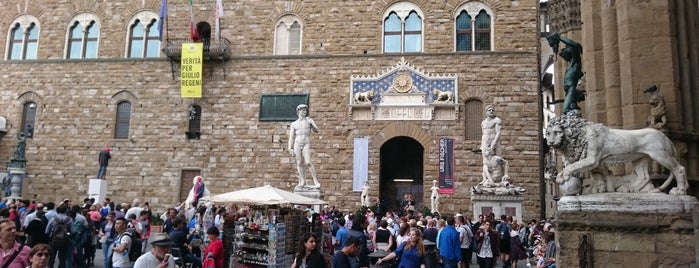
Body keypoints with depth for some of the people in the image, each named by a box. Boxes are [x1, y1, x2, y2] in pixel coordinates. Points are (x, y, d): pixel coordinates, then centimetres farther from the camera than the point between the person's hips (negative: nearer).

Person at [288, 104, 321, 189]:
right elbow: (291, 137, 8)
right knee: (299, 163, -3)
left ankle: (316, 181, -12)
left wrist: (312, 126, -16)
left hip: (306, 144, -2)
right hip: (297, 144, 2)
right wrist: (290, 149, 0)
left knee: (308, 162, -16)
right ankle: (302, 181, 1)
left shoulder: (309, 120, 8)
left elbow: (317, 131, 2)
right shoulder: (294, 124, 10)